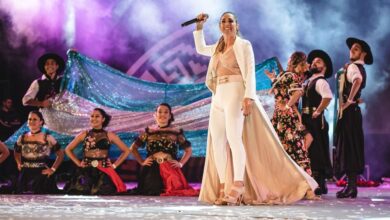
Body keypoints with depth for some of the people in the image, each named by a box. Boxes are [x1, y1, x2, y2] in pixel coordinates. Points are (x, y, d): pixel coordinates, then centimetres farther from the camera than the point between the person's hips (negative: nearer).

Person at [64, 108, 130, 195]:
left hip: (104, 174, -1)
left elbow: (126, 151, 11)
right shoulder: (84, 135, 7)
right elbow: (68, 149, 16)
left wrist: (114, 165, 4)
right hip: (86, 173, 1)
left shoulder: (109, 135, 5)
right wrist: (78, 163, 6)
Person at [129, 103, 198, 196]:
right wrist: (142, 162, 6)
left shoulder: (177, 132, 8)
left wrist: (181, 163, 5)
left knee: (173, 190, -19)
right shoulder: (149, 131, 9)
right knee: (153, 192, -17)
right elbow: (133, 148, 17)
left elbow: (189, 150, 18)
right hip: (152, 170, 0)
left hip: (171, 170, 0)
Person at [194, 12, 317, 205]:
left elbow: (250, 72, -7)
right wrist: (199, 27, 30)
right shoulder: (218, 48, 22)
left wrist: (248, 97, -20)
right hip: (218, 97, 7)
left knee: (234, 137, -21)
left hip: (235, 94, -7)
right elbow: (200, 48, 42)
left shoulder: (243, 45, 2)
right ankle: (223, 188, -2)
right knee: (217, 141, -2)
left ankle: (238, 186, -27)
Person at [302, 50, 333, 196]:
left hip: (316, 120, -9)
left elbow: (327, 97, -27)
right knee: (311, 151, 12)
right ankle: (316, 183, 19)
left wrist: (317, 112, -22)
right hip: (307, 119, 9)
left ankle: (320, 185, -4)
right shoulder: (309, 81, 19)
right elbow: (305, 99, 21)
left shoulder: (321, 81, -9)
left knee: (316, 151, -7)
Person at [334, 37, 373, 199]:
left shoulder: (353, 66, -12)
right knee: (352, 147, 11)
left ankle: (351, 187, -9)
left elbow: (357, 81, -33)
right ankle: (352, 185, 14)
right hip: (352, 111, 10)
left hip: (348, 111, -10)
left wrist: (348, 101, -26)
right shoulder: (358, 68, 18)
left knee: (348, 147, -9)